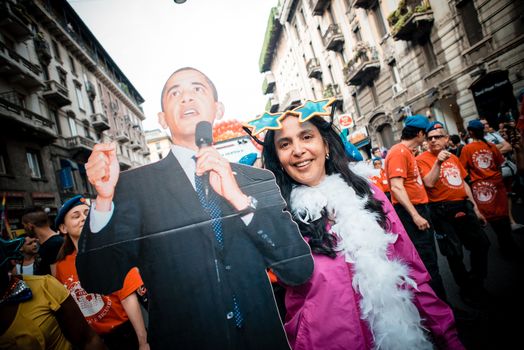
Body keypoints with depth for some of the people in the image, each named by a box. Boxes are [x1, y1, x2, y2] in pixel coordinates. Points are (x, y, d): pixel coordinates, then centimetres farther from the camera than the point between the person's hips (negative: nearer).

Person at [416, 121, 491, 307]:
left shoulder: (453, 157, 12)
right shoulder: (422, 159, -8)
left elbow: (463, 183, 17)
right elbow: (429, 183, -20)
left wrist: (475, 208, 18)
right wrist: (438, 162, -29)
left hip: (463, 206, 7)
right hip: (443, 211, -7)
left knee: (481, 243, 14)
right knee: (455, 253, 0)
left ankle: (477, 282, 35)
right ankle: (466, 289, 23)